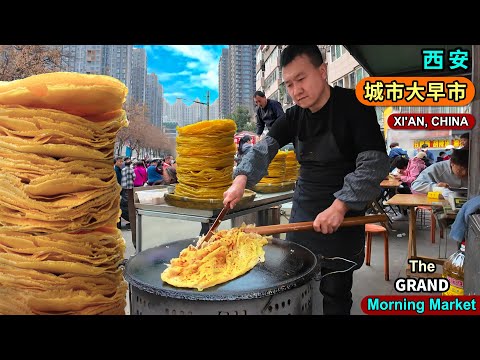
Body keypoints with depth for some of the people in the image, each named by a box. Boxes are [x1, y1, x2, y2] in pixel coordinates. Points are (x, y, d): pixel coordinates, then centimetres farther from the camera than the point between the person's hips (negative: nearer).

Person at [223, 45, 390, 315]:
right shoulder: (294, 117, 5)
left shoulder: (354, 105, -13)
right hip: (303, 210, 6)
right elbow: (264, 148, -6)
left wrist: (340, 206, -30)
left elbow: (375, 162, -20)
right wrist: (242, 179, -25)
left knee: (334, 292, 2)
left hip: (342, 214, -5)